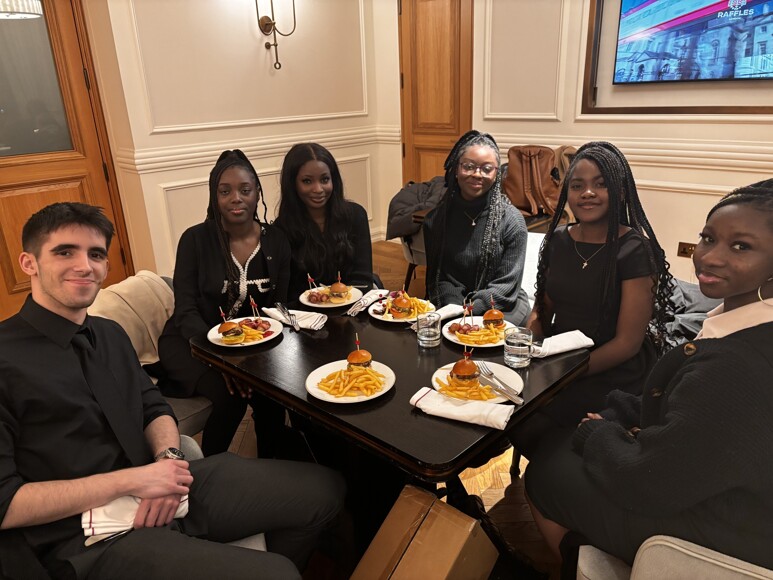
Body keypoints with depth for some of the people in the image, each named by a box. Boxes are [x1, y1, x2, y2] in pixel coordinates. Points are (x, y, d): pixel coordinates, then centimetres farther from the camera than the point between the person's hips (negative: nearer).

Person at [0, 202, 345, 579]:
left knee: (324, 488, 3)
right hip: (92, 541, -7)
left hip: (164, 493, 7)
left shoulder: (111, 334, 12)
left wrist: (168, 458, -7)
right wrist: (129, 481, -18)